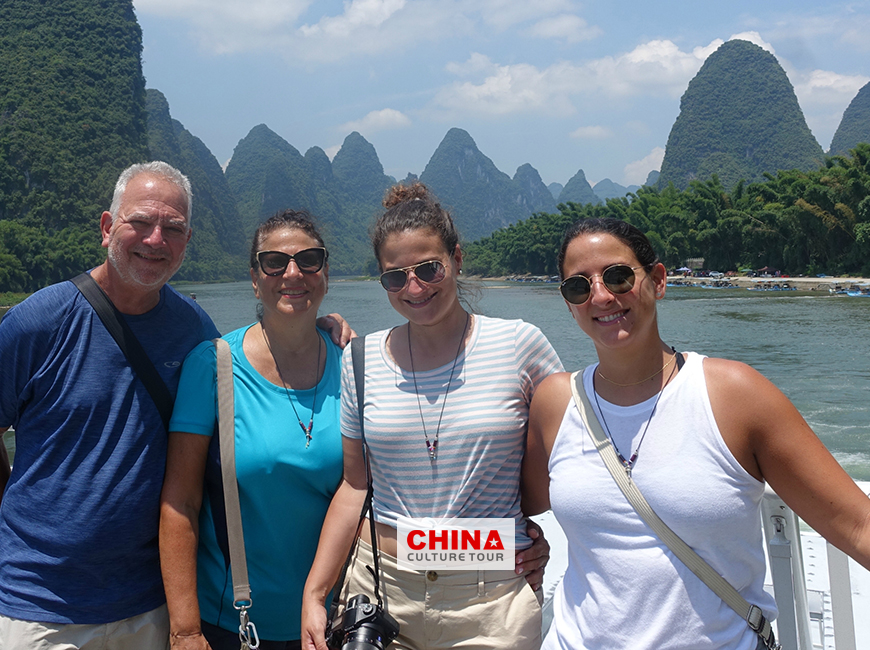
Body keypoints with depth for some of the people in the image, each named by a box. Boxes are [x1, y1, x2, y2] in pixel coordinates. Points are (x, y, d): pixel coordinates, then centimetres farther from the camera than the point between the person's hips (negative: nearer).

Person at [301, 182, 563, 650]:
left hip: (492, 598, -2)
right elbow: (355, 484, 5)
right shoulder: (362, 360, 1)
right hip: (382, 590, 2)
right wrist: (314, 593, 1)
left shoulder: (518, 345, -6)